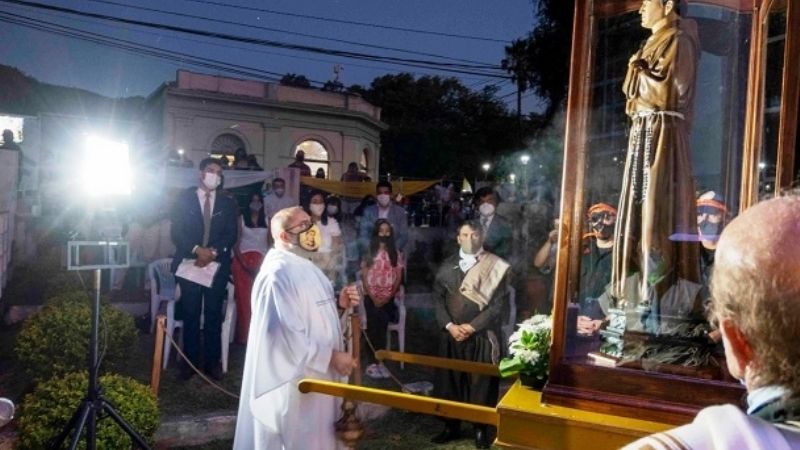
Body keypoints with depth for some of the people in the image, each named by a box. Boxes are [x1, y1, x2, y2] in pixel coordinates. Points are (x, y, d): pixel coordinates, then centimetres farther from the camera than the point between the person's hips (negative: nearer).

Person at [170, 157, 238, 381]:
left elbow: (231, 235, 2)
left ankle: (213, 361, 13)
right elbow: (176, 232, -3)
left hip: (218, 264, 1)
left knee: (214, 313, 5)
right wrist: (197, 249, -17)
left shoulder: (228, 202, 9)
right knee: (190, 314, 4)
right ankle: (190, 361, 15)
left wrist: (213, 251, -14)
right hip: (189, 262, -1)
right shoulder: (184, 198, 4)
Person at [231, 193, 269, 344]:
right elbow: (236, 243, 1)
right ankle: (243, 336, 2)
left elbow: (271, 243, 8)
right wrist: (244, 264, -10)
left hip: (261, 263, 1)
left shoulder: (267, 221, 13)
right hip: (242, 261, -1)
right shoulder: (241, 219, 8)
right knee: (244, 299, -4)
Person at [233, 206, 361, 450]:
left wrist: (340, 304, -3)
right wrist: (332, 356, -21)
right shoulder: (277, 273, -21)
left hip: (314, 376, 10)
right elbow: (286, 334, -26)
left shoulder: (305, 267, 11)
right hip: (292, 380, -10)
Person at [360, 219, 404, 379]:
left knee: (382, 329, -4)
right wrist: (372, 297, -11)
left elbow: (398, 277, 2)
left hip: (388, 298, 1)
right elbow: (364, 277, -2)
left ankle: (380, 361, 4)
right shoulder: (369, 252, 1)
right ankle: (372, 362, 1)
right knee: (373, 328, -5)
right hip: (371, 298, -1)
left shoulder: (396, 254, 5)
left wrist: (389, 296, -9)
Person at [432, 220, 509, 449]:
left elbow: (498, 304, -8)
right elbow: (437, 298, 4)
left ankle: (481, 429, 22)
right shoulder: (447, 265, 8)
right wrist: (449, 326, -10)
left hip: (482, 336, -3)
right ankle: (452, 426, 26)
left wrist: (472, 326, -14)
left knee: (481, 383, 5)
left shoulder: (496, 266, -4)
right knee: (450, 381, 10)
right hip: (450, 334, 3)